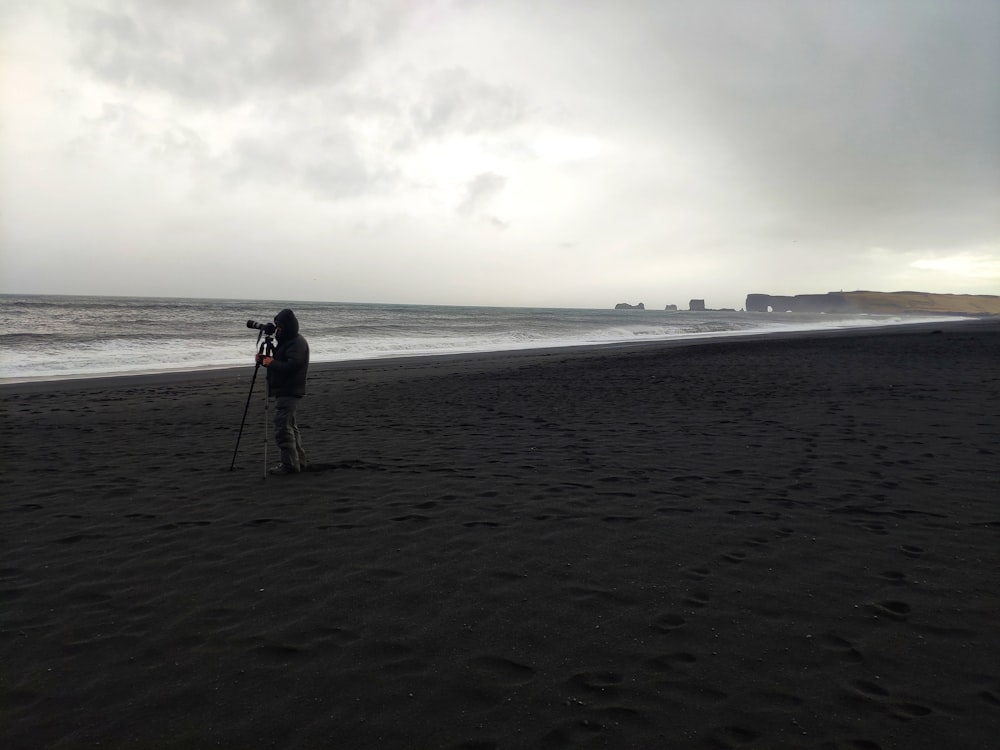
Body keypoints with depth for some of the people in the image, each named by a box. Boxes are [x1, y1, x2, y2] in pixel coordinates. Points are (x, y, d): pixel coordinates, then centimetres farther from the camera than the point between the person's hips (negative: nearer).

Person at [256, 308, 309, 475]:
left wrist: (271, 363, -18)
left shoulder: (298, 343, -15)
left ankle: (290, 464, -5)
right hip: (284, 391, 11)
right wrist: (264, 359, 4)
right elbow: (280, 363, 21)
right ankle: (297, 461, 21)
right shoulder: (287, 341, 17)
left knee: (282, 428, -10)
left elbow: (291, 367, -25)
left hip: (289, 392, -11)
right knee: (290, 426, 14)